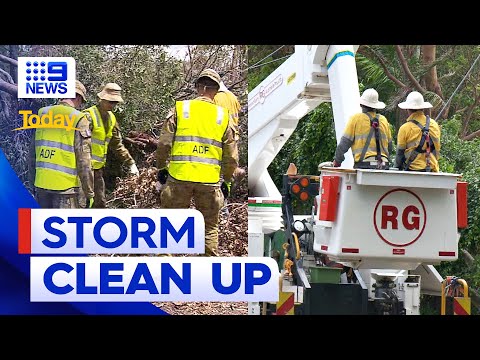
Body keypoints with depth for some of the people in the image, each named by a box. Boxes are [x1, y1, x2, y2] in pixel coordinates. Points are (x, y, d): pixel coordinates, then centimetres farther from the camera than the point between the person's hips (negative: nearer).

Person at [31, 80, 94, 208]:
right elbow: (84, 163, -11)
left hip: (40, 184, 6)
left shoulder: (42, 113, 9)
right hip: (65, 187, -6)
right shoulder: (79, 120, -8)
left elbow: (33, 154, 15)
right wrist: (89, 193, -4)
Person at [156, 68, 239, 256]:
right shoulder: (224, 116, 5)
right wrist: (227, 181, 18)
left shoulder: (180, 109, 2)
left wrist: (161, 167, 14)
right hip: (209, 180, 1)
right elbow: (231, 155, 7)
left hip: (179, 177, -1)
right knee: (210, 227, 12)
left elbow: (164, 143, 1)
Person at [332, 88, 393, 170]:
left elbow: (345, 142, 1)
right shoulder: (383, 120, 15)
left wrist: (337, 161, 12)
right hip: (383, 166, 4)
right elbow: (390, 146, 21)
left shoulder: (355, 118, 2)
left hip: (364, 164, -4)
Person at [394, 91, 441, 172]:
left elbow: (400, 153, 0)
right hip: (432, 171, 4)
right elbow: (437, 149, 16)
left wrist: (397, 168, 14)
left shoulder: (405, 128, -8)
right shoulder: (434, 124, 7)